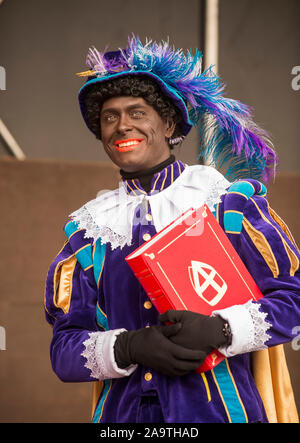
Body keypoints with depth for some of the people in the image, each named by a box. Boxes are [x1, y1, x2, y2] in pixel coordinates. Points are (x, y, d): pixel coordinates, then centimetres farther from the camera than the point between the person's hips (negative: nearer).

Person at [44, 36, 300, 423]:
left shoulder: (225, 198, 1)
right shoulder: (89, 227, 9)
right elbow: (64, 352, 5)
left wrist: (218, 330, -18)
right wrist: (130, 346, -13)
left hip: (217, 408, -2)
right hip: (123, 414, 2)